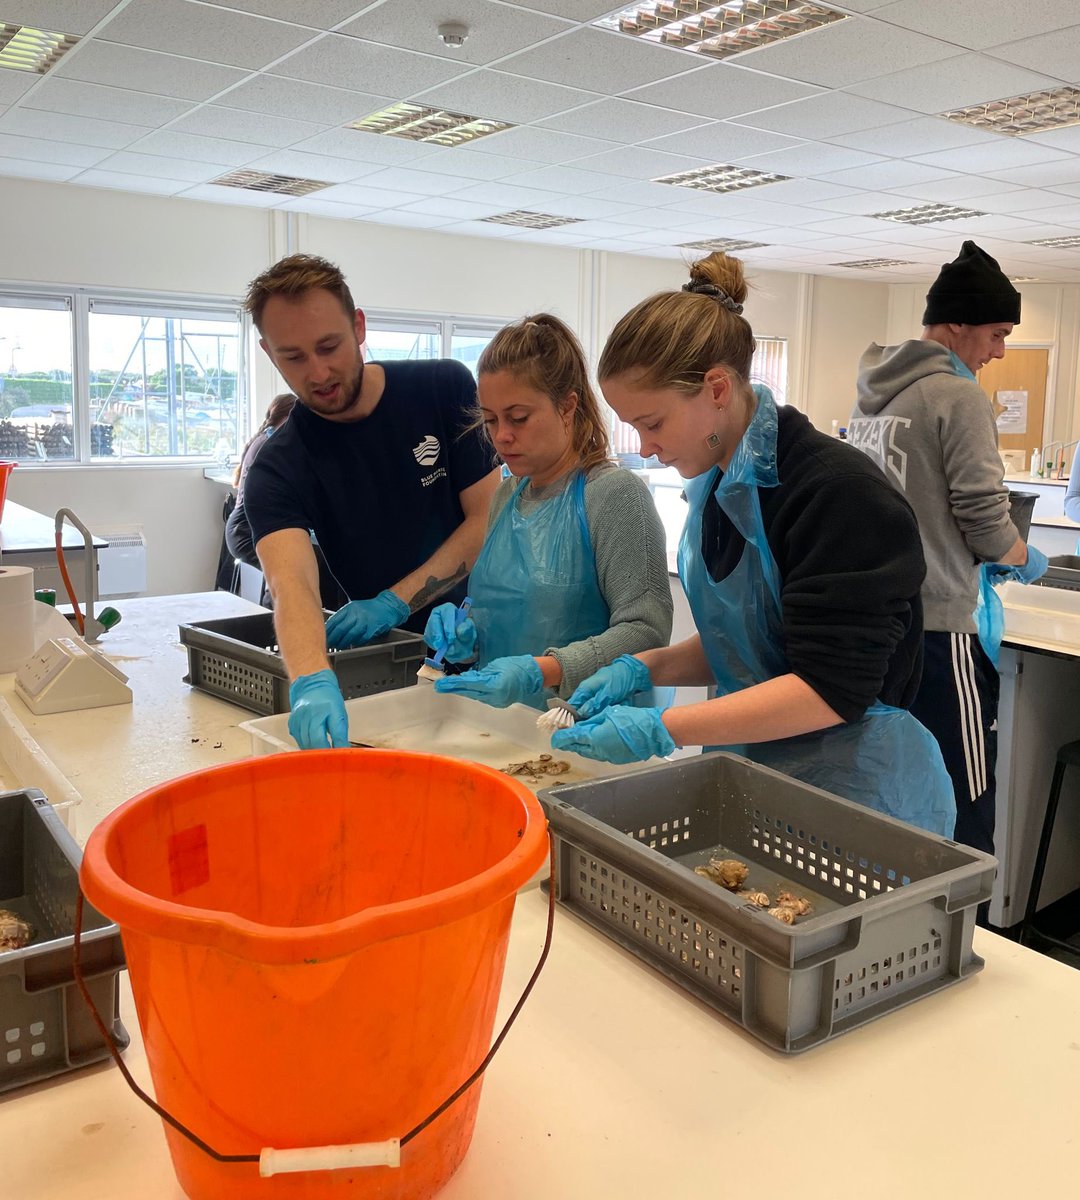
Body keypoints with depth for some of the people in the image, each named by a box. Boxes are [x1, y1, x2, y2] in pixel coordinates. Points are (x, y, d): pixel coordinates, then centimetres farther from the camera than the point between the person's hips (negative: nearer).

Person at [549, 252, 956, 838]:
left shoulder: (839, 492, -21)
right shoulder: (719, 490, 6)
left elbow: (829, 690, -25)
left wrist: (660, 730, -27)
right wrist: (642, 669, -2)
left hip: (854, 785, -7)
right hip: (752, 771, 8)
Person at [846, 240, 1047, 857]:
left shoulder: (871, 395, 13)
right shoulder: (960, 396, -11)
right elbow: (986, 522, -14)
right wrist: (1025, 560, 8)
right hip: (936, 627, -8)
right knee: (962, 812, 0)